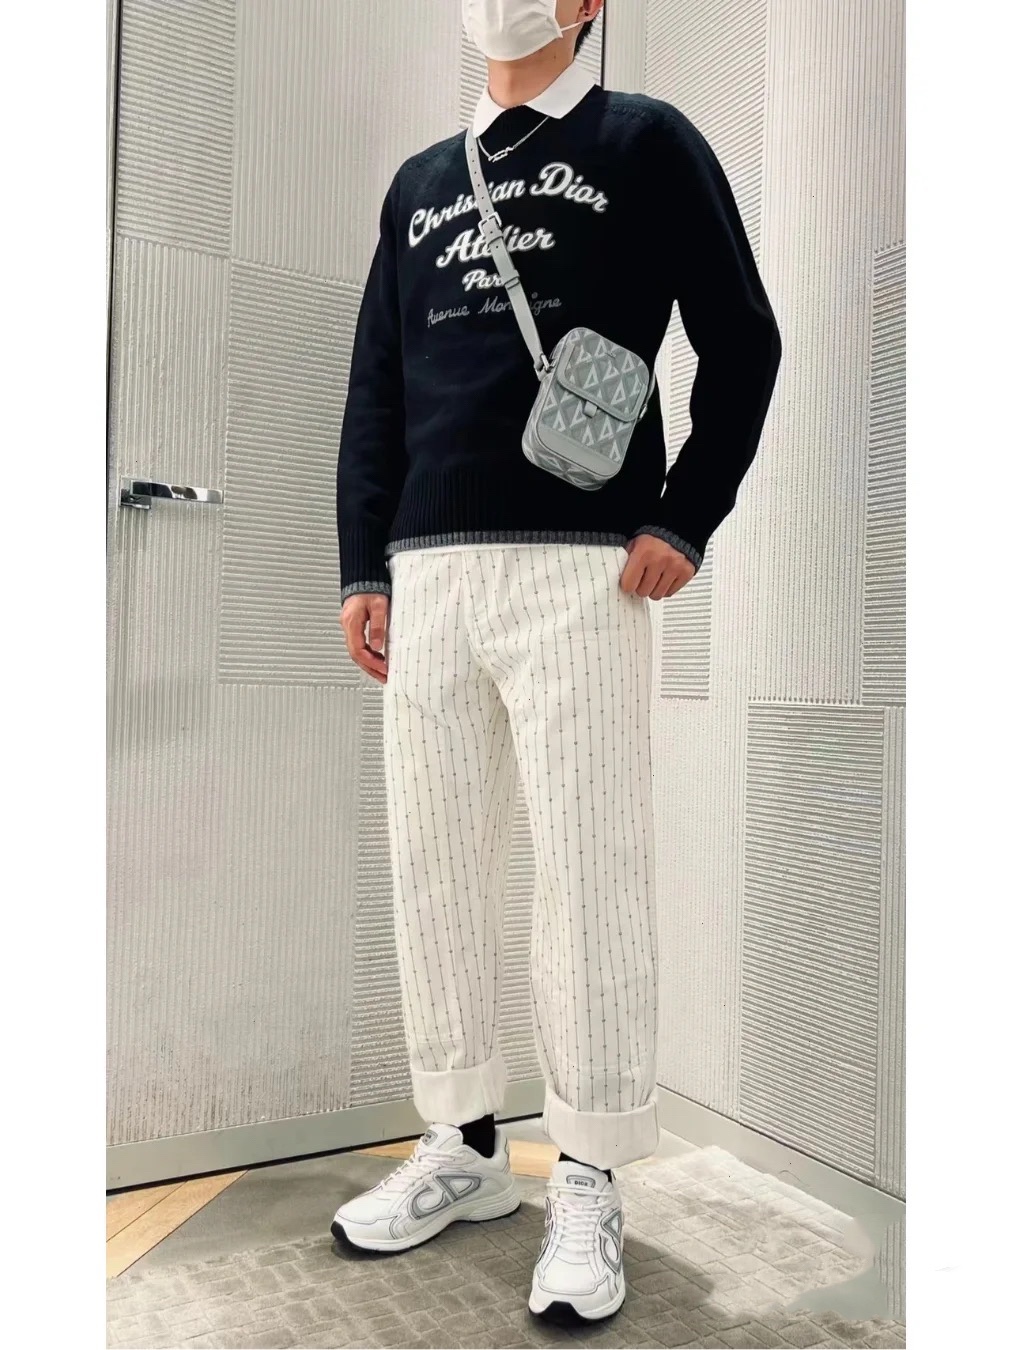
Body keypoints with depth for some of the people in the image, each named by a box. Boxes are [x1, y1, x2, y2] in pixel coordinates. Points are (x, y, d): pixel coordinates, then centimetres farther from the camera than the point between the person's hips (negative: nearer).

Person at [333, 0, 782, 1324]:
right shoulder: (418, 183, 22)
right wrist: (363, 567, 9)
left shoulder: (647, 142, 10)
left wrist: (685, 522, -7)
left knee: (588, 873, -5)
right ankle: (465, 1147, 22)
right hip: (427, 571, 6)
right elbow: (375, 388, 17)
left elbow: (742, 343, 3)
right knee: (436, 868, 6)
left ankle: (588, 1179, 10)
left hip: (579, 565, -5)